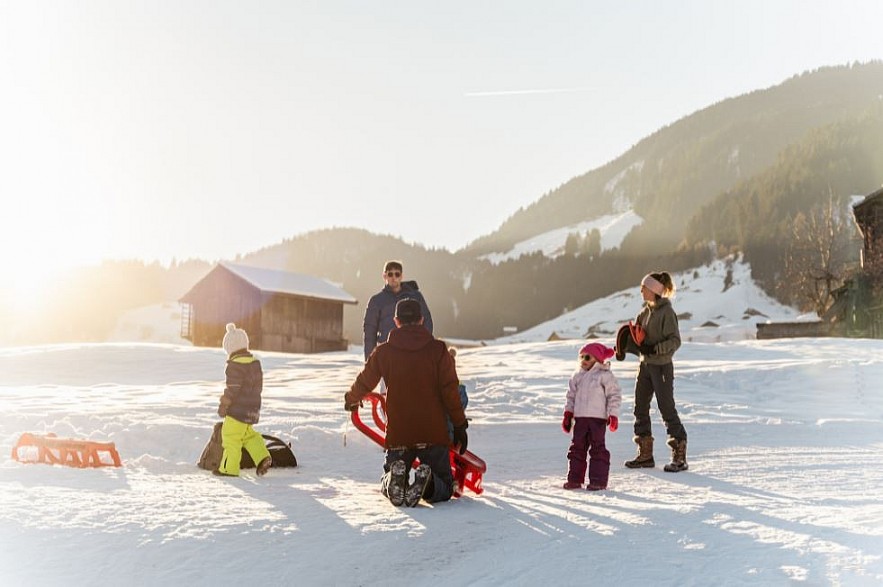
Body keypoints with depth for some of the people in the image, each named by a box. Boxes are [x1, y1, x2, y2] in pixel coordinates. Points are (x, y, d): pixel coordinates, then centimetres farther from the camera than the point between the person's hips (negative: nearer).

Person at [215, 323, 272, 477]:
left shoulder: (235, 365, -16)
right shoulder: (255, 362, 10)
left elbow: (232, 388, -18)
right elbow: (258, 386, 17)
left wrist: (223, 405, -9)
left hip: (238, 408, -9)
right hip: (252, 407, 9)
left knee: (231, 436, 0)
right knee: (248, 435, 19)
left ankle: (229, 468, 5)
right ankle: (262, 457, 7)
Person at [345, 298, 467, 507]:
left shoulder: (383, 351, 2)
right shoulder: (438, 350, -2)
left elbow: (364, 382, 14)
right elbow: (450, 391, -4)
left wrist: (350, 400, 36)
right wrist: (460, 425, 5)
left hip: (397, 434, 1)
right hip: (433, 434, -1)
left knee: (387, 485, 19)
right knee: (444, 487, 11)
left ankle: (393, 482, -18)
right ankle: (427, 485, -24)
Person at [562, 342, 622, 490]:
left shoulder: (605, 375, -4)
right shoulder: (577, 376, 12)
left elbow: (614, 395, -5)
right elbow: (571, 396, 18)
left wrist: (613, 415, -11)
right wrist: (568, 414, 12)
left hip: (598, 418, -5)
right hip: (580, 417, 6)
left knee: (597, 449, -3)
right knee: (577, 448, 7)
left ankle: (598, 481, 2)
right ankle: (574, 479, 14)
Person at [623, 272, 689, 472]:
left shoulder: (667, 312, -13)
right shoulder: (646, 311, 10)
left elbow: (675, 341, -16)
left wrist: (654, 349, -23)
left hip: (662, 367, -8)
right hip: (645, 365, 8)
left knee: (667, 409, -5)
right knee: (640, 408, 9)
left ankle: (680, 457, 3)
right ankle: (645, 455, 18)